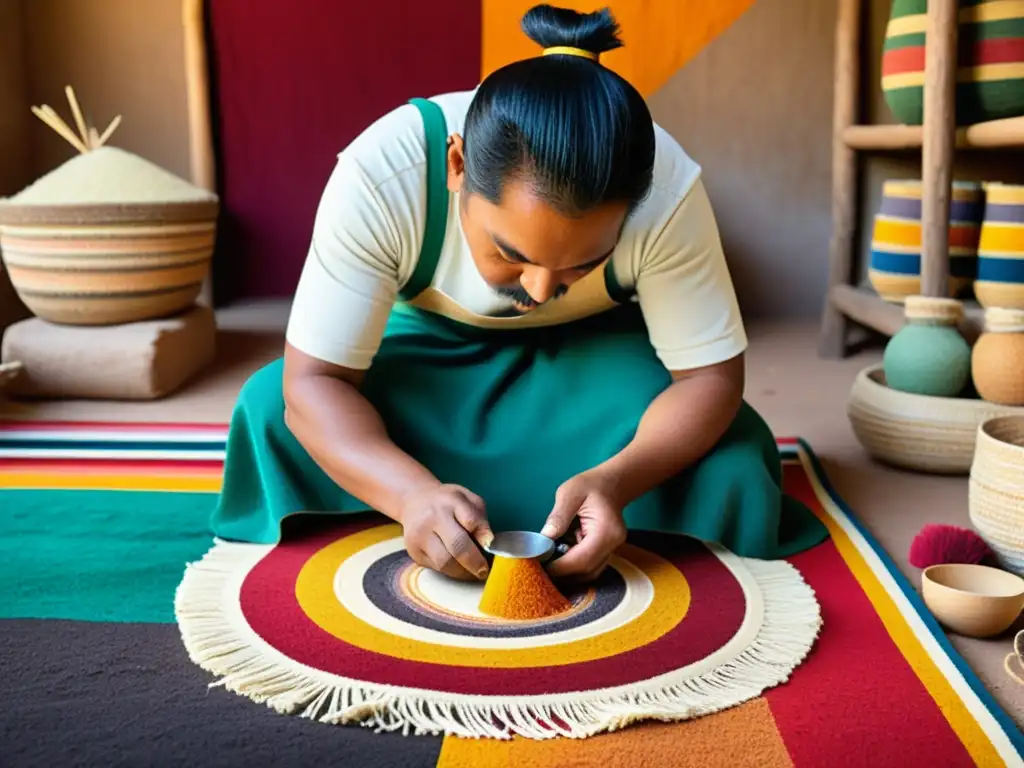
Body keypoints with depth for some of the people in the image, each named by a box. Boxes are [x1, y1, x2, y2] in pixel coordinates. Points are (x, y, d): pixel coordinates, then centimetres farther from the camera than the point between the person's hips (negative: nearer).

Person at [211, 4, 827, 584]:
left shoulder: (668, 190, -33)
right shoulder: (378, 176, -35)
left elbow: (710, 376, -25)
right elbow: (313, 381, -31)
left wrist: (614, 480, -45)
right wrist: (412, 493, -50)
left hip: (595, 353, 0)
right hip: (429, 346, 1)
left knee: (721, 458, -28)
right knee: (270, 408, -24)